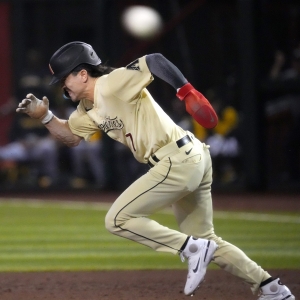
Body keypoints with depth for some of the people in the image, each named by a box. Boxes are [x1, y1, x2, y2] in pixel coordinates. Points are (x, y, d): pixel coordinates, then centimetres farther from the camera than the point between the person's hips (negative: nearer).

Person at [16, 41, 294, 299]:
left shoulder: (112, 85, -13)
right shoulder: (88, 108, 15)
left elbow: (155, 60, -22)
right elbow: (71, 136, 27)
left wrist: (187, 92, -34)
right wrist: (44, 115, 10)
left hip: (178, 160, -10)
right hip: (191, 161, 10)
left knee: (118, 220, -7)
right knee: (203, 239, 17)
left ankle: (192, 248, -7)